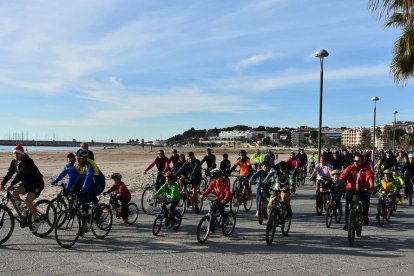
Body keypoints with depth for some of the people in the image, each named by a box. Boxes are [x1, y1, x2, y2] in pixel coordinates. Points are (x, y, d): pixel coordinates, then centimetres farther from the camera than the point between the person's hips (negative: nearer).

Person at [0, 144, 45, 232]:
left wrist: (11, 185, -39)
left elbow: (20, 174, -33)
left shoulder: (27, 162, -24)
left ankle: (36, 221, -7)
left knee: (28, 201, -21)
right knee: (14, 193, -18)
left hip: (36, 183, -7)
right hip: (26, 182, 7)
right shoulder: (14, 162, 1)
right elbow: (9, 173, -3)